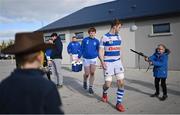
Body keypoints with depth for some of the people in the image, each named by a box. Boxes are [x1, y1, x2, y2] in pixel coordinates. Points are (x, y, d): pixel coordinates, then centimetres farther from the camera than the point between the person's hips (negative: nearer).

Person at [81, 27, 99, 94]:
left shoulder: (96, 41, 0)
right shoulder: (85, 40, -4)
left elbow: (98, 51, 8)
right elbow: (81, 49, 2)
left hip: (94, 59, 1)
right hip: (86, 59, -1)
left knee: (92, 73, -1)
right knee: (87, 74, 3)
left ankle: (90, 88, 12)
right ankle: (85, 82, 36)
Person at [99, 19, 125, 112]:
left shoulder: (119, 37, 10)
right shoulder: (105, 37, -6)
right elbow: (101, 51, -7)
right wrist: (102, 62, -21)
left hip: (118, 62, 5)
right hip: (108, 63, -4)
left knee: (121, 83, -5)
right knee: (108, 84, -1)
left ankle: (119, 103, 7)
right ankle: (104, 93, 35)